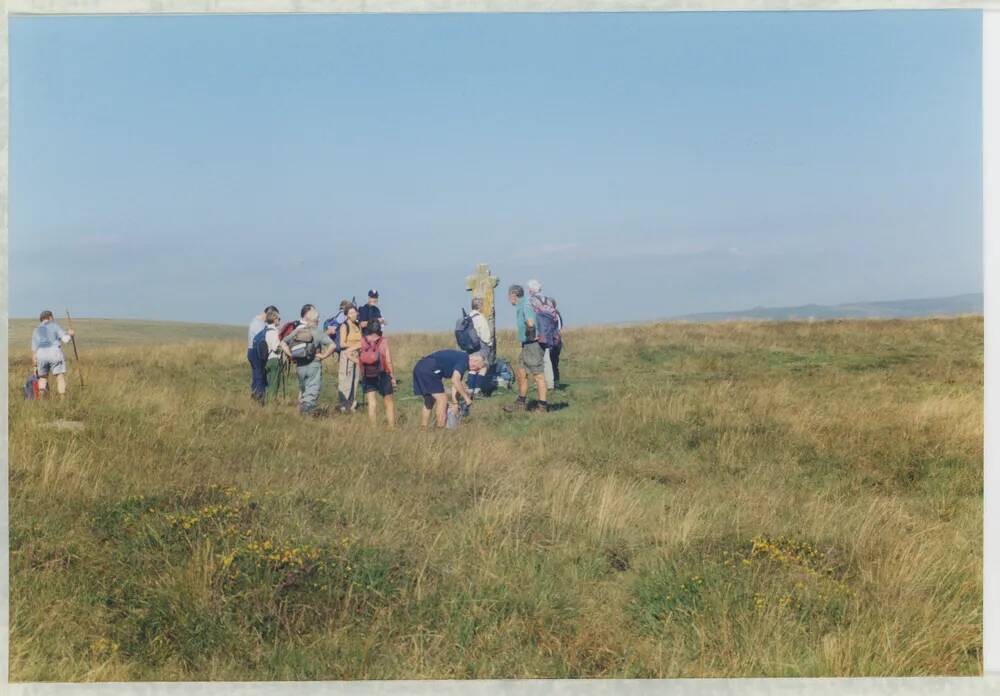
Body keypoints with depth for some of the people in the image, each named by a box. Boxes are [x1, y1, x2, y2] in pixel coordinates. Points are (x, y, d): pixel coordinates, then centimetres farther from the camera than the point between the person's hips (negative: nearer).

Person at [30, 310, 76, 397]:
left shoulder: (36, 330, 18)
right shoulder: (54, 326, 7)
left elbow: (33, 350, 16)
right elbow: (66, 339, -2)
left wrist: (34, 366, 19)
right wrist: (70, 334, 20)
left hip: (41, 355, 4)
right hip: (55, 354, -4)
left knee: (43, 377, 18)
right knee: (60, 378, -3)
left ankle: (41, 396, -7)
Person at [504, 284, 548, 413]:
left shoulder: (525, 305, -16)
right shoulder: (521, 306, 16)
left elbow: (530, 323, -32)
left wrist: (530, 335, -16)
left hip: (534, 344, -11)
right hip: (526, 345, 11)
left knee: (538, 375, -6)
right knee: (520, 372, 15)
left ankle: (542, 406, -2)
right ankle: (521, 403, 25)